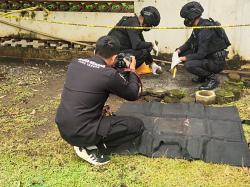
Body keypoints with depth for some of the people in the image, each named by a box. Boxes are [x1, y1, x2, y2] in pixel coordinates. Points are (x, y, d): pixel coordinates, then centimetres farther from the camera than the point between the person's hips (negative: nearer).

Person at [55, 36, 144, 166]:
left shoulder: (75, 63, 3)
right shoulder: (109, 74, -15)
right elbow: (134, 94, 2)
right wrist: (132, 71, 18)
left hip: (62, 128, 8)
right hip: (82, 132, -7)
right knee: (137, 126, 1)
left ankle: (85, 143, 13)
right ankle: (90, 147, -2)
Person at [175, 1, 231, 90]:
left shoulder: (205, 29, -25)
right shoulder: (198, 26, 4)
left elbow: (201, 54, -26)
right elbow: (190, 42, 18)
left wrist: (184, 58, -17)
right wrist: (179, 50, 2)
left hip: (216, 62, -10)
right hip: (208, 57, 10)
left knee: (189, 65, -27)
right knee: (184, 53, 5)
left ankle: (212, 78, -6)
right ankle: (203, 77, 13)